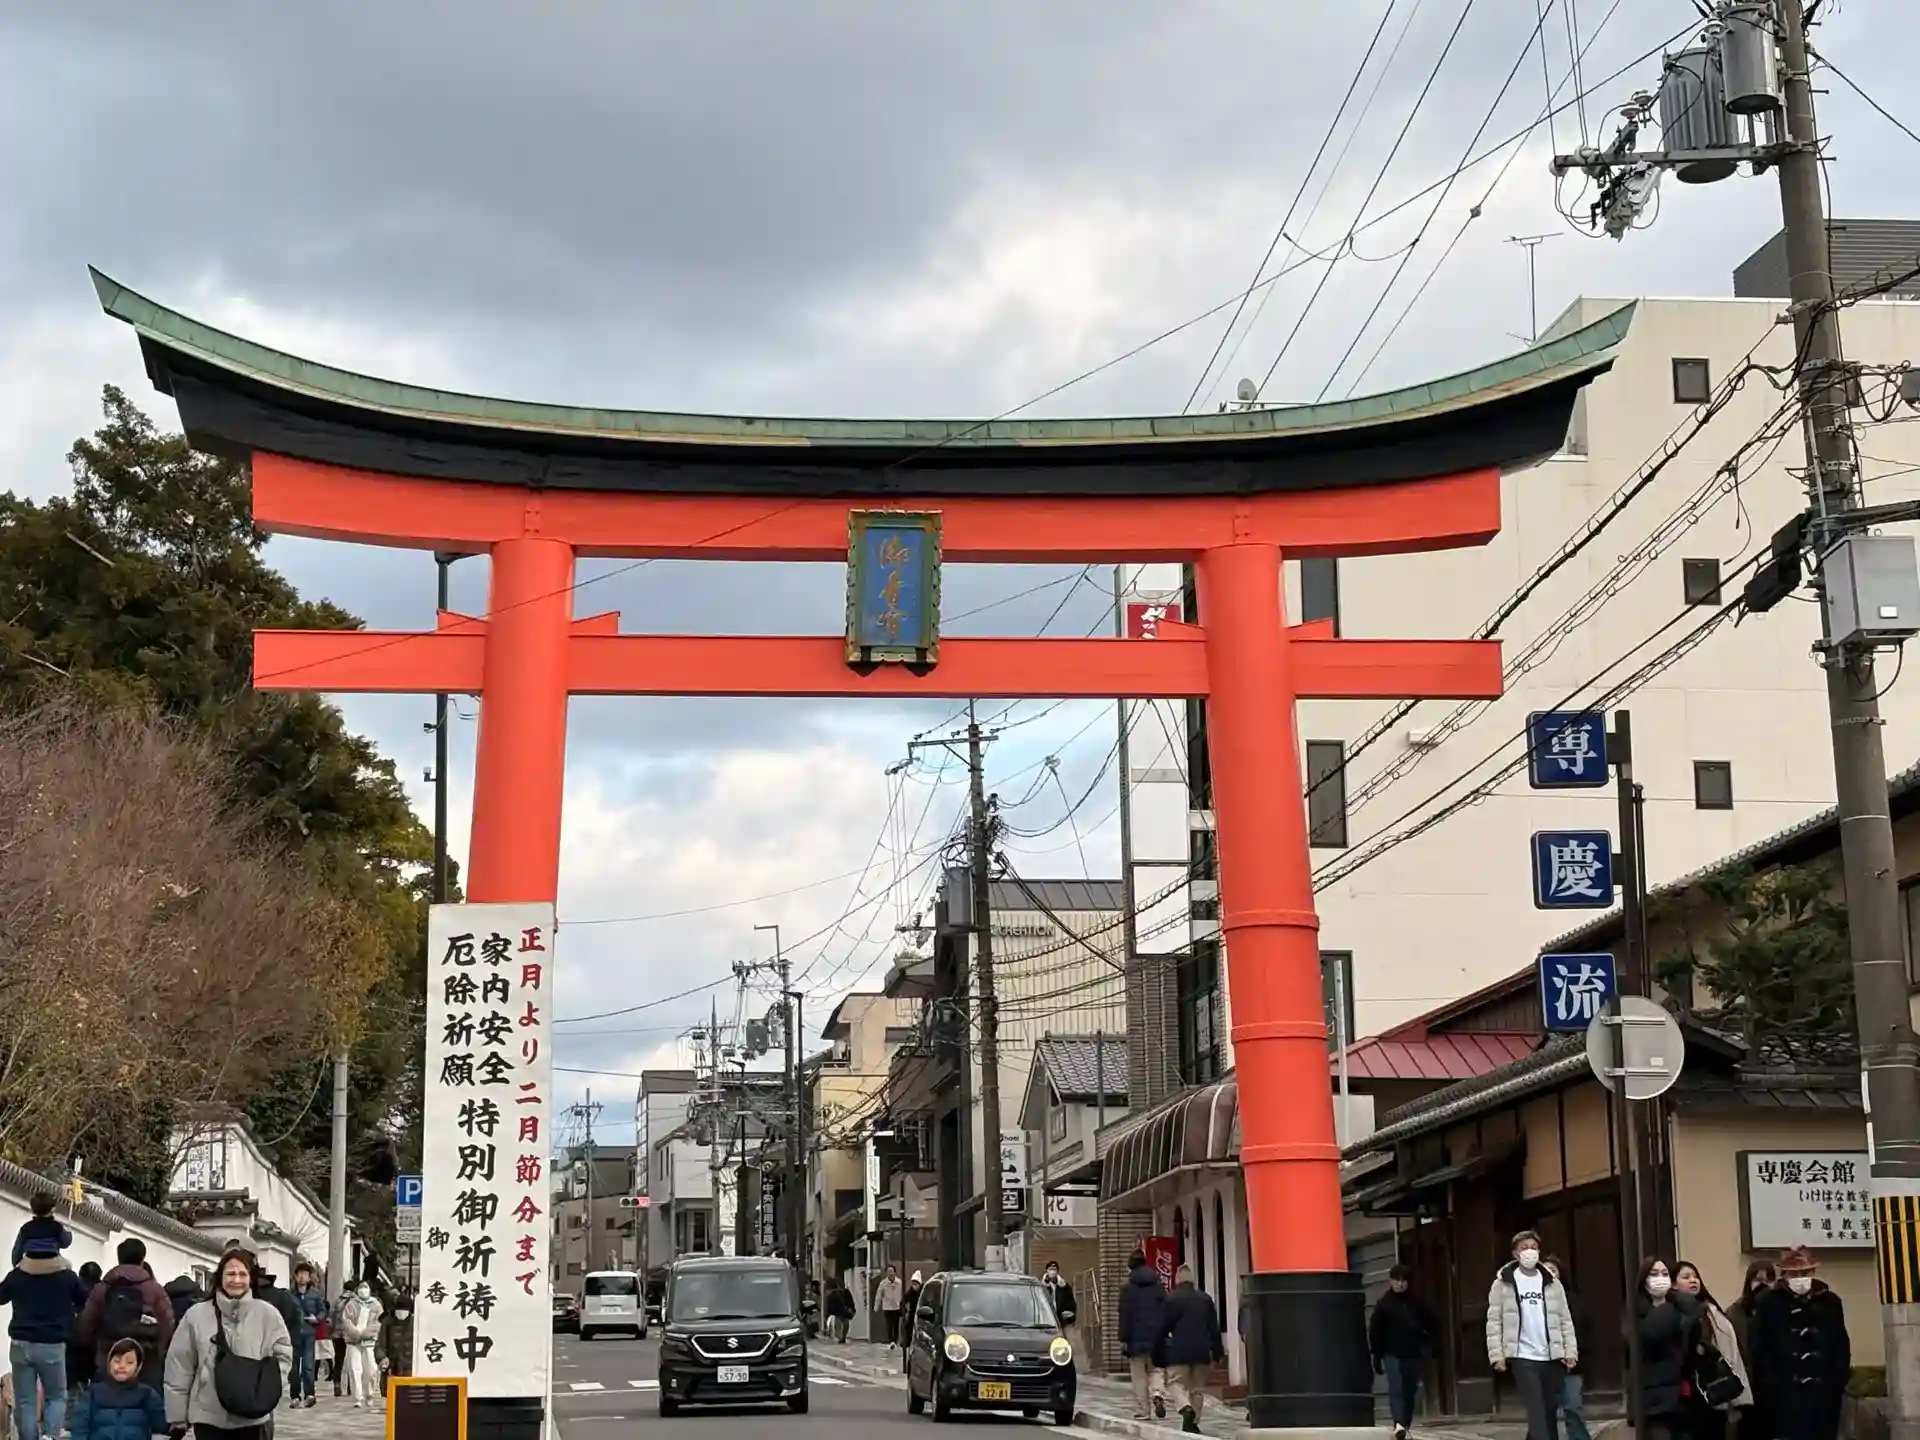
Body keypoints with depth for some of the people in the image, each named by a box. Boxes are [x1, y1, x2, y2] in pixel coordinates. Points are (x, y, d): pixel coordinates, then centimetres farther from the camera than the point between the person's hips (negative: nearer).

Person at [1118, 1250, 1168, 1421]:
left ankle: (1141, 1411, 3)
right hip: (1156, 1336, 3)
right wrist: (1164, 1334, 12)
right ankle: (1157, 1394, -15)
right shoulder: (1158, 1286, 6)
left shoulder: (1127, 1288, -5)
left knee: (1139, 1375, 3)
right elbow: (1166, 1312, 7)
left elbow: (1124, 1315, -8)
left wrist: (1123, 1339, -5)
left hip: (1136, 1337, -3)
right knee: (1156, 1369, 14)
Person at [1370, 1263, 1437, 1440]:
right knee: (1395, 1389, -18)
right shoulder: (1384, 1304, -1)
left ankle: (1406, 1425, 20)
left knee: (1410, 1392, 9)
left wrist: (1426, 1344, 4)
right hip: (1392, 1354, -3)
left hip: (1413, 1354, 3)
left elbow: (1433, 1325, 17)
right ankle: (1399, 1424, -32)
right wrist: (1377, 1357, -4)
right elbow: (1375, 1332, -1)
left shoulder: (1416, 1303, 6)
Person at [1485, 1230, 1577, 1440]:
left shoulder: (1552, 1283, 10)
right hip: (1522, 1358, -4)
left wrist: (1571, 1351, 0)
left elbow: (1565, 1320, 10)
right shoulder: (1503, 1284, 0)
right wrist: (1496, 1355, -9)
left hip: (1552, 1358, 4)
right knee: (1537, 1413, -14)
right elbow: (1494, 1322, -1)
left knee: (1550, 1413, 10)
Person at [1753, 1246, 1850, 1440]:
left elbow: (1842, 1345, 11)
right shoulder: (1770, 1304, 1)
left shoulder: (1830, 1302, 10)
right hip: (1786, 1393, -3)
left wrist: (1839, 1381, 1)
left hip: (1824, 1392, 3)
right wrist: (1770, 1384, -9)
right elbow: (1760, 1349, -1)